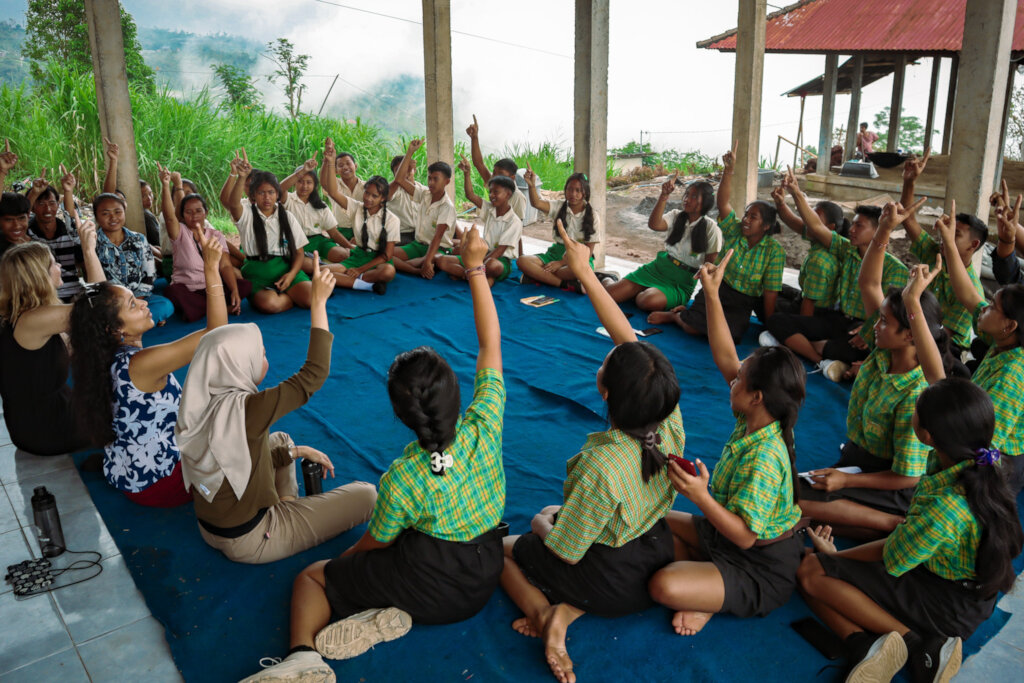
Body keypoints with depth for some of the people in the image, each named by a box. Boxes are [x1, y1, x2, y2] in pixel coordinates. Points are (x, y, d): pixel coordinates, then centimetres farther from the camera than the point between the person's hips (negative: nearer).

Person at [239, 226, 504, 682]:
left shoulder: (401, 478, -23)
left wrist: (343, 560, 16)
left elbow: (374, 544, -6)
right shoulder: (484, 427, -18)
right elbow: (490, 343, -10)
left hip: (427, 583, -5)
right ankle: (389, 614, 2)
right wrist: (475, 270, -8)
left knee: (310, 578, 13)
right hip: (483, 582, 5)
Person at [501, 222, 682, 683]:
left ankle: (543, 612, -3)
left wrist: (545, 523, -1)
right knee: (548, 517, 29)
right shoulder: (670, 424, -22)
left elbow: (565, 551, -23)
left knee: (505, 548, 21)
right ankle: (566, 611, 5)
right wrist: (584, 272, -9)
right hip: (657, 563, 5)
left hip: (610, 583, -5)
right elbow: (628, 338, -13)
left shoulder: (600, 466, -38)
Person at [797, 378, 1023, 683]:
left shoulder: (945, 509, -36)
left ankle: (916, 645, -8)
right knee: (814, 569, -1)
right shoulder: (981, 464, -14)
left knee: (813, 572, -13)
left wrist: (833, 556, -2)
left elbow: (889, 559, -18)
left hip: (949, 607, -8)